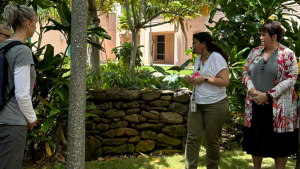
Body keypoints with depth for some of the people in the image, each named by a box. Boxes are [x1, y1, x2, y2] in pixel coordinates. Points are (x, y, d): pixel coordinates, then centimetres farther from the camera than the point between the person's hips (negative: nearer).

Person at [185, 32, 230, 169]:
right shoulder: (198, 59, 13)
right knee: (192, 138, -1)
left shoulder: (216, 58, -12)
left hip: (215, 105, -7)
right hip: (197, 103, 7)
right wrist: (192, 80, 4)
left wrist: (204, 79, -19)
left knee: (212, 140, 4)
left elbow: (225, 81, -18)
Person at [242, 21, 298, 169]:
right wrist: (253, 90, -10)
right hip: (255, 105, 5)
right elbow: (246, 73, 8)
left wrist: (268, 95, -17)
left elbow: (291, 79, -12)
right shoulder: (255, 52, 7)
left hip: (278, 107, -4)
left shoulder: (287, 54, -7)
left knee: (279, 142, 5)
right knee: (256, 140, 13)